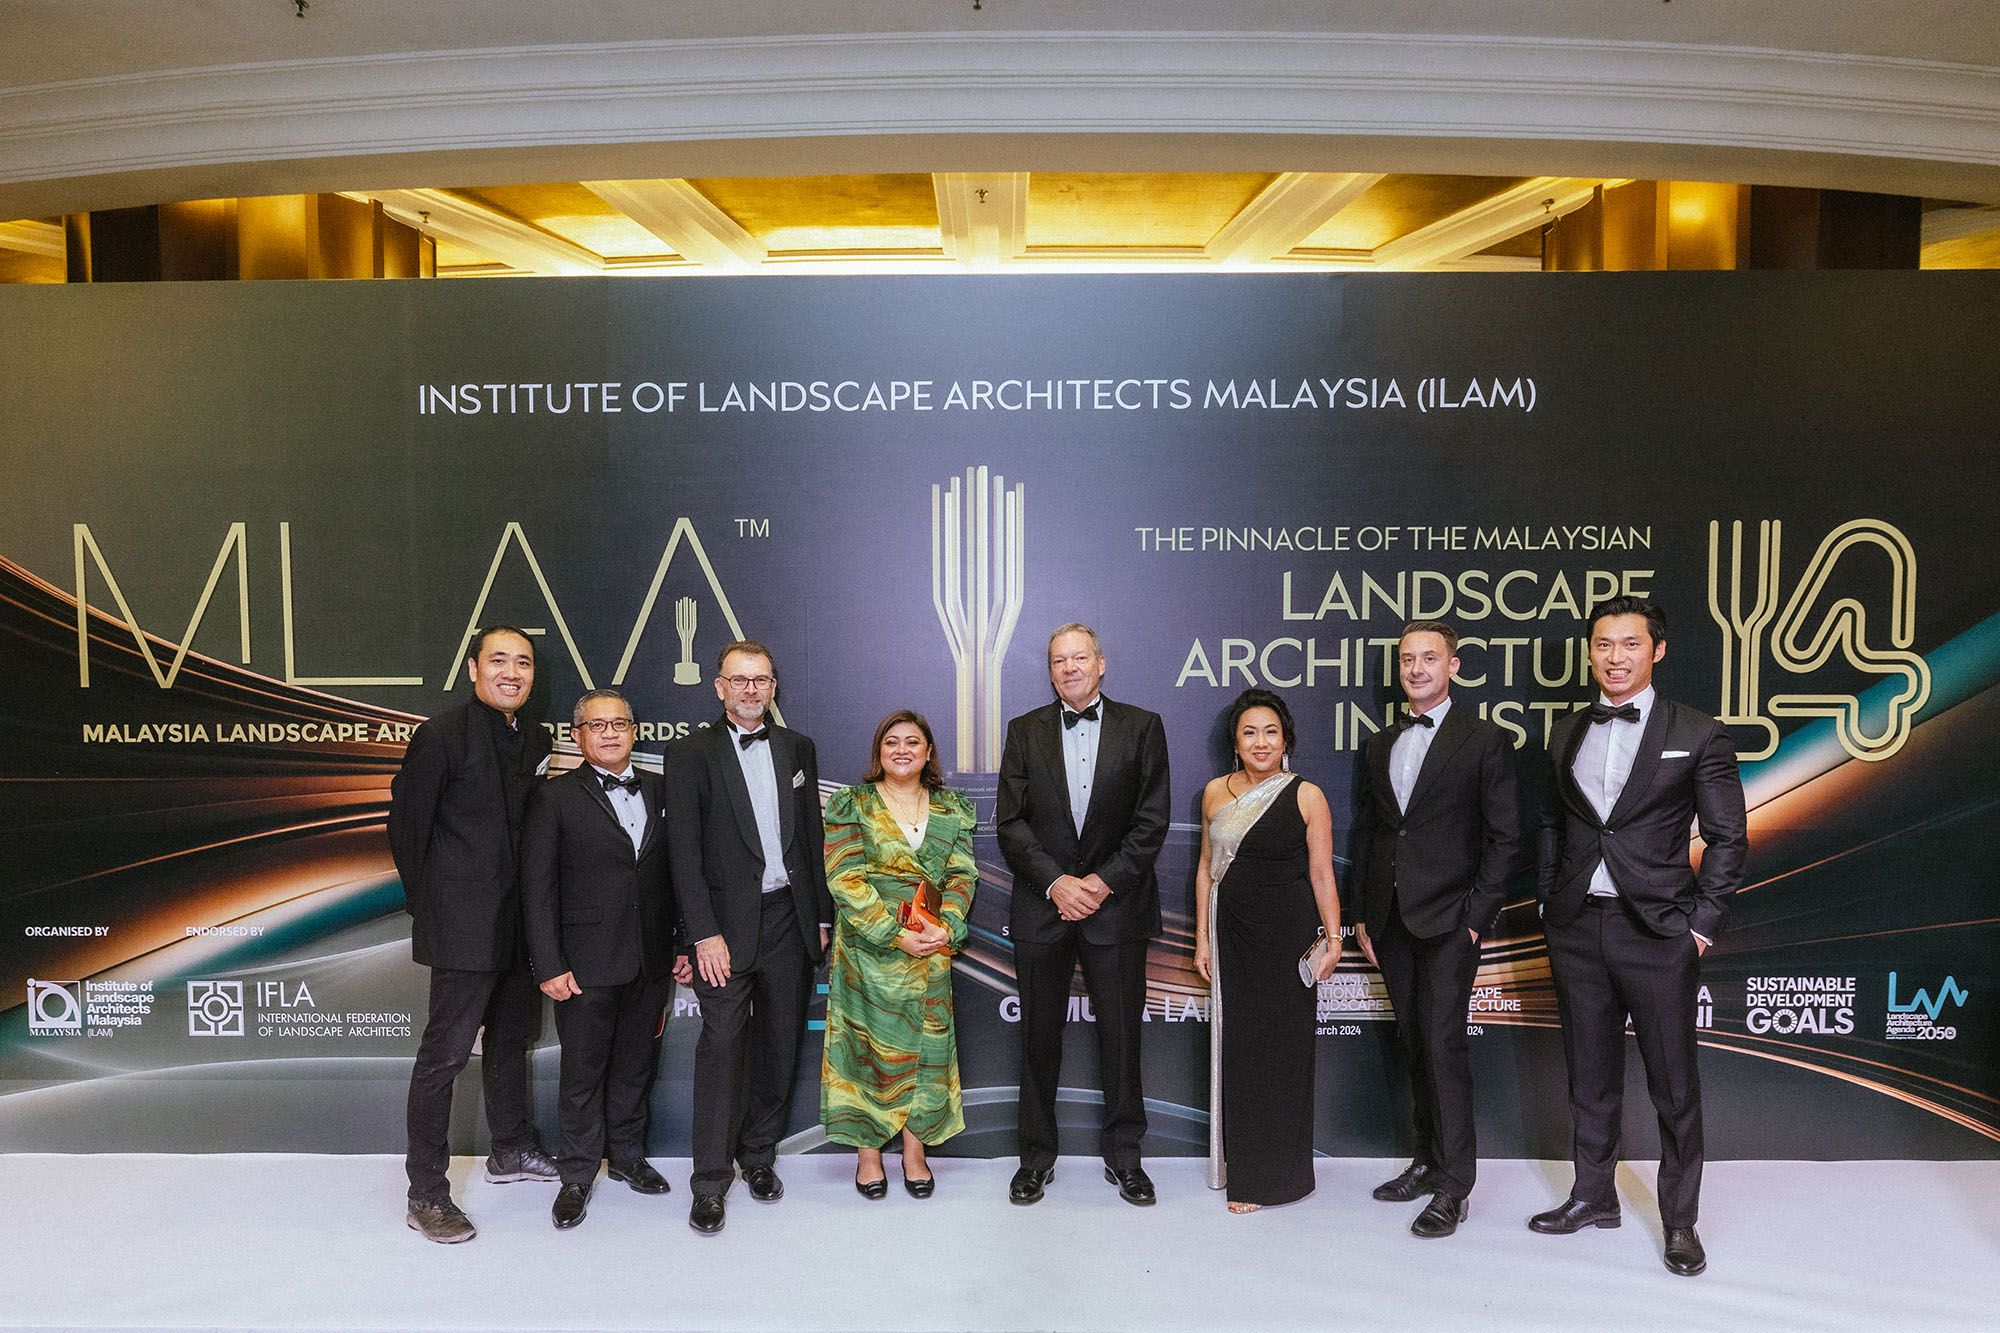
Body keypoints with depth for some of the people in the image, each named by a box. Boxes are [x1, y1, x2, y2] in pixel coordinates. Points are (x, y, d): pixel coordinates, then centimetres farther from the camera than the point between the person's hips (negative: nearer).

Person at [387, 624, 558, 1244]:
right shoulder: (442, 735, -11)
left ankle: (511, 1151, 37)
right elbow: (407, 824, -7)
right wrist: (428, 903, -3)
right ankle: (426, 1194, 5)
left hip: (519, 920, 8)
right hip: (464, 923, -7)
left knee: (512, 1034, 20)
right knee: (447, 1048, -4)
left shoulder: (537, 741, 9)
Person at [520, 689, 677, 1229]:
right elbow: (537, 888, -7)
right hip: (587, 962, -4)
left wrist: (684, 942, 5)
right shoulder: (555, 798, -4)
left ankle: (627, 1154, 34)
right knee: (583, 1072, 7)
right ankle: (578, 1174, 23)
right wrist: (548, 965, -12)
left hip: (651, 961, 4)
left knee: (636, 1064, 16)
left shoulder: (659, 792, 7)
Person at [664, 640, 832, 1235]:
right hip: (728, 922, -4)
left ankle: (758, 1153, 29)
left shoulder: (797, 748, 10)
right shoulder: (690, 754, -3)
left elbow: (813, 838, 12)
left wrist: (821, 916, 9)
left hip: (790, 918, 4)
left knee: (780, 1044, 11)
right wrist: (704, 933, -14)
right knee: (721, 1046, -4)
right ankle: (711, 1180, 8)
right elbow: (684, 851, -7)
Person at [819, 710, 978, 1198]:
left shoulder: (951, 809, 9)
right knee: (867, 1044, 2)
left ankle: (915, 1152, 18)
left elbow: (962, 874, 4)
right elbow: (845, 880, -9)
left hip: (931, 951, 3)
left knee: (926, 1045, 5)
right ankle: (868, 1153, 15)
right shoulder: (852, 805, -1)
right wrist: (896, 934, -15)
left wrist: (946, 926, -13)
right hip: (867, 948, -3)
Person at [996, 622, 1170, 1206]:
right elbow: (1010, 822, 1)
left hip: (1117, 905, -1)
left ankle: (1123, 1155, 21)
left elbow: (1152, 822, -3)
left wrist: (1104, 881, -12)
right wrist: (1055, 882, -11)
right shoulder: (1025, 731, 6)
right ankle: (1036, 1157, 22)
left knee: (1121, 1034, 6)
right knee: (1039, 1037, 8)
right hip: (1042, 907, 1)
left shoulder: (1141, 727, 2)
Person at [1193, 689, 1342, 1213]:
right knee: (1236, 1046, 10)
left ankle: (1273, 1175, 18)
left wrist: (1333, 938, -13)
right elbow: (1206, 868, 11)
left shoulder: (1306, 796, -5)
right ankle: (1241, 1166, 25)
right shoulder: (1216, 792, 7)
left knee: (1281, 1049, 4)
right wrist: (1202, 938, 8)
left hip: (1288, 935, -4)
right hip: (1233, 935, 4)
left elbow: (1322, 875, -5)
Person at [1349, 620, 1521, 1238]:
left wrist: (1477, 917, -10)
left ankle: (1453, 1186, 3)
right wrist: (1363, 914, 10)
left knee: (1443, 1044, -7)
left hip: (1449, 920, -5)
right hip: (1391, 920, 5)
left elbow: (1505, 839, -5)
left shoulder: (1485, 740, -3)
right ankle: (1428, 1160, 24)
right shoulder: (1381, 745, 13)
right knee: (1415, 1044, 12)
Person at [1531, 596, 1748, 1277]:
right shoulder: (1566, 733, 9)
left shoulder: (1698, 734, -4)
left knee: (1674, 1085, 6)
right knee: (1590, 1076, 15)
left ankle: (1680, 1220, 21)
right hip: (1577, 929, 4)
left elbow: (1729, 836, -2)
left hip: (1658, 931, -4)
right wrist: (1548, 901, 10)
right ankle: (1593, 1196, 31)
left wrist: (1702, 921, -7)